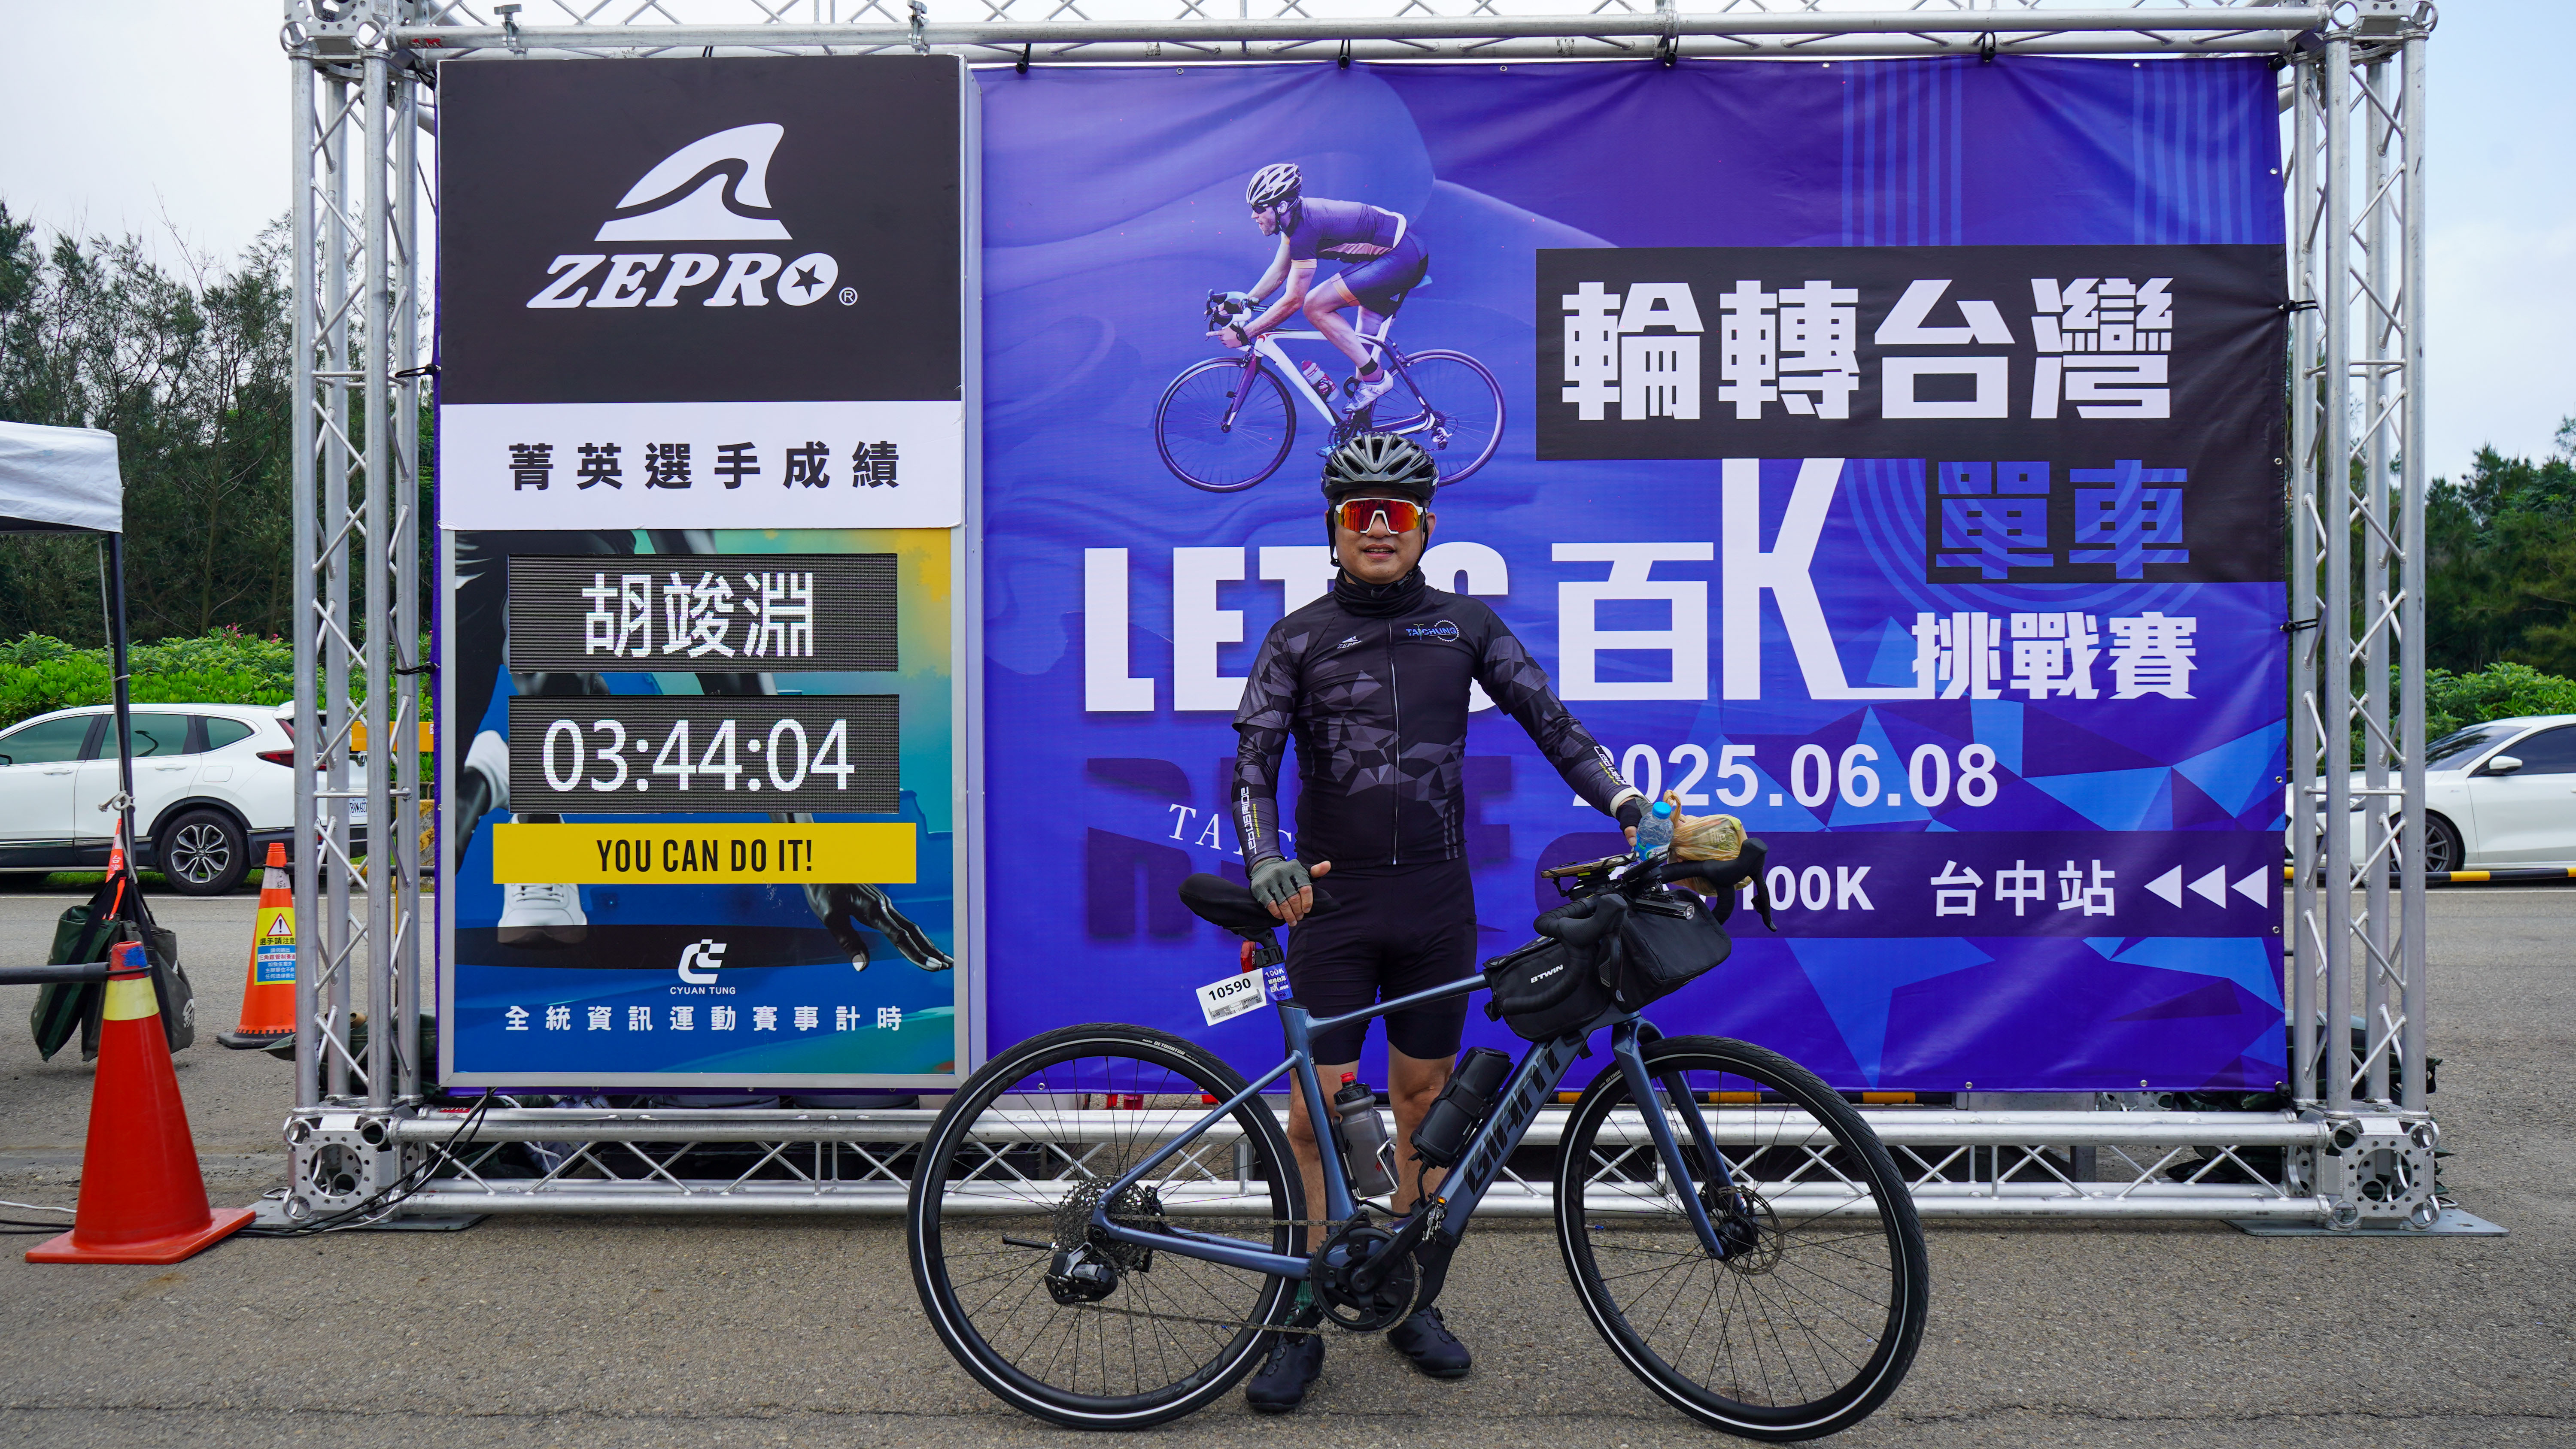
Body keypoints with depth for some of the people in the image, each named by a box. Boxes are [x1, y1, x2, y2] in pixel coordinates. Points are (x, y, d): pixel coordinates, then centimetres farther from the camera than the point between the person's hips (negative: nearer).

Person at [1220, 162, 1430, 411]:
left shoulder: (1305, 228, -22)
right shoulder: (1296, 215, 5)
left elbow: (1293, 301, -20)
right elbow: (1278, 272, 17)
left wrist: (1243, 334, -16)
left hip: (1401, 258, -10)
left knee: (1315, 307, -12)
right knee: (1363, 343, 18)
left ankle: (1375, 378, -7)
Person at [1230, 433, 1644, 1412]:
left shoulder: (1465, 625, 7)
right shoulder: (1298, 639, 2)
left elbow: (1549, 721, 4)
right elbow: (1253, 762, -4)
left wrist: (1625, 800, -10)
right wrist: (1266, 861, -21)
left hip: (1438, 901, 2)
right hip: (1334, 901, -2)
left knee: (1425, 1097, 11)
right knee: (1319, 1108, -2)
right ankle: (1300, 1324, 12)